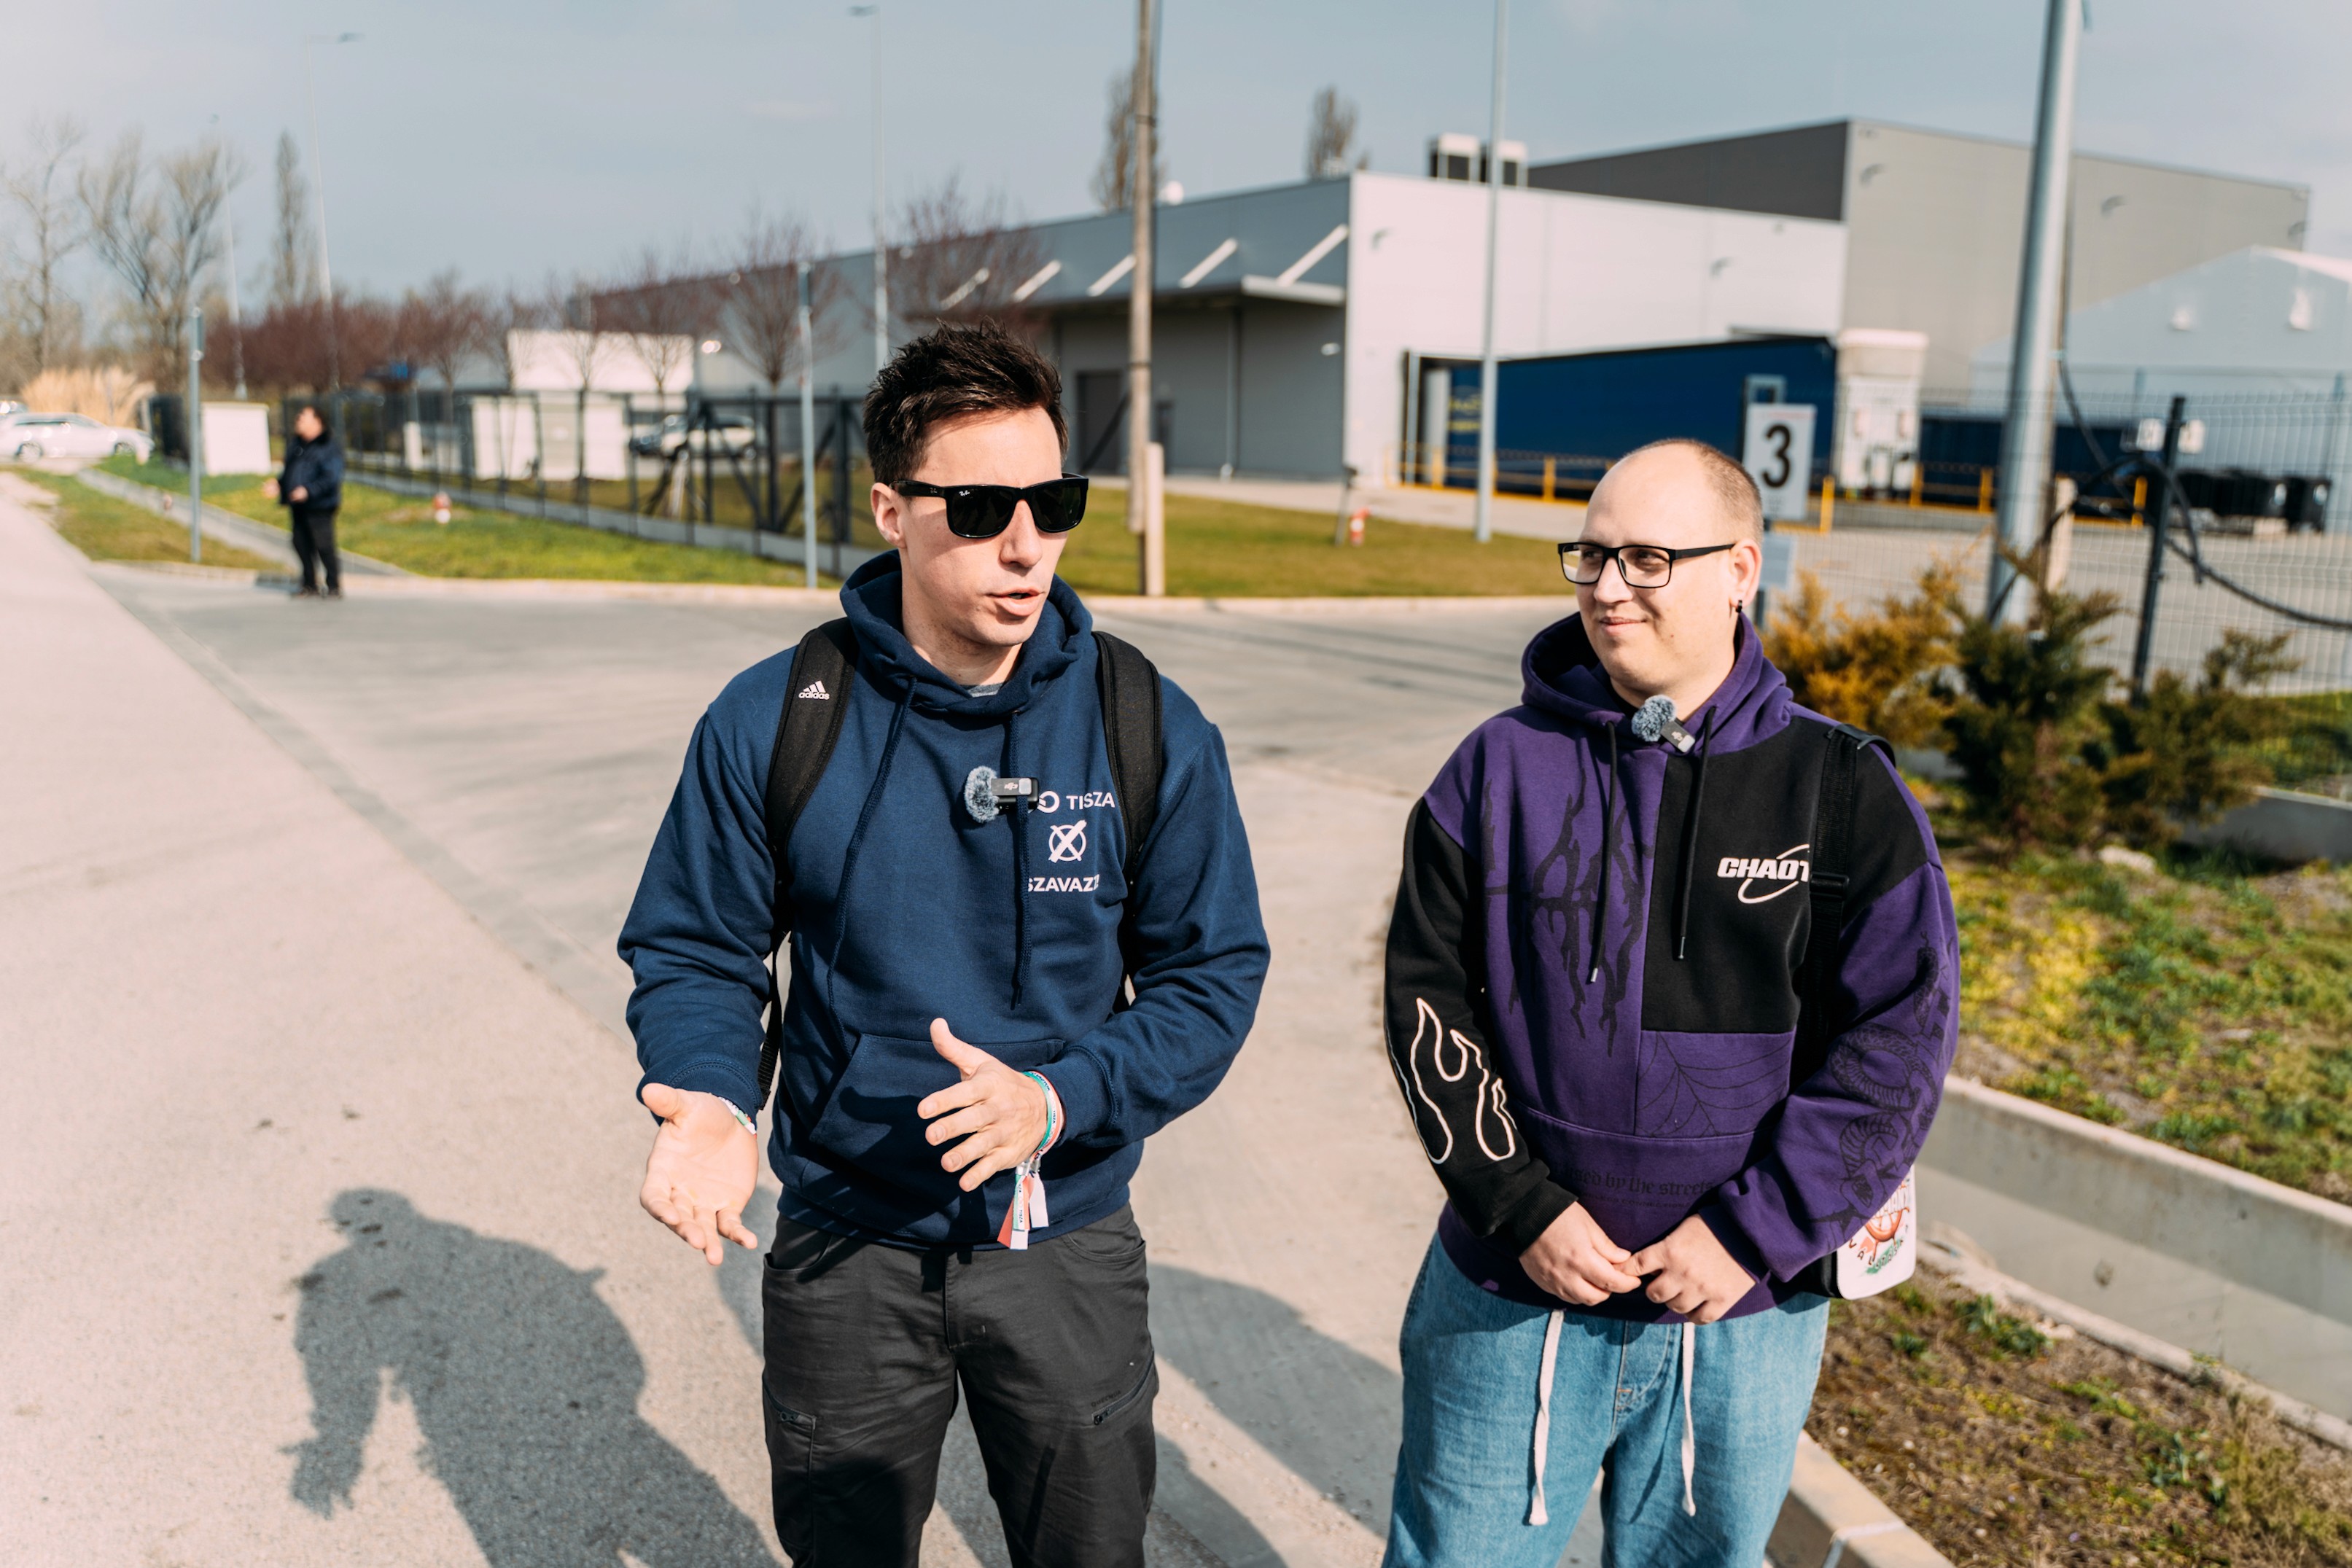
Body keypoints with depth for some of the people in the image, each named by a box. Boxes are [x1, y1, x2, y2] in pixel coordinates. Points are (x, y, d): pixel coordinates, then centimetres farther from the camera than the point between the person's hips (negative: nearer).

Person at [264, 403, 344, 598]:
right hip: (297, 506, 8)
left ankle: (335, 587, 1)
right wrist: (278, 484, 7)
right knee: (301, 545, 10)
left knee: (324, 547, -7)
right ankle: (310, 586, 20)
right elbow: (288, 470, 25)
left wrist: (308, 490, -26)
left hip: (319, 507, -8)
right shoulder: (295, 443, 16)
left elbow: (331, 478, -17)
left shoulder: (328, 447, -9)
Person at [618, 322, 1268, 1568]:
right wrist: (707, 1100, -22)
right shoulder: (771, 723, -11)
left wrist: (1056, 1101, -21)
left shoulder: (1150, 731, -10)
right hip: (844, 1250, 0)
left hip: (1066, 1246, 1)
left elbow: (1212, 976, -6)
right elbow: (695, 951, -2)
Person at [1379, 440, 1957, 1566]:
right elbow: (1428, 1002, -2)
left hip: (1745, 1311, 0)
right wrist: (1523, 1210, -11)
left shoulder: (1842, 789, -4)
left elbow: (1901, 1039, -6)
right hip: (1511, 1298, 0)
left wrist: (1755, 1233, -12)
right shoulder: (1503, 767, -2)